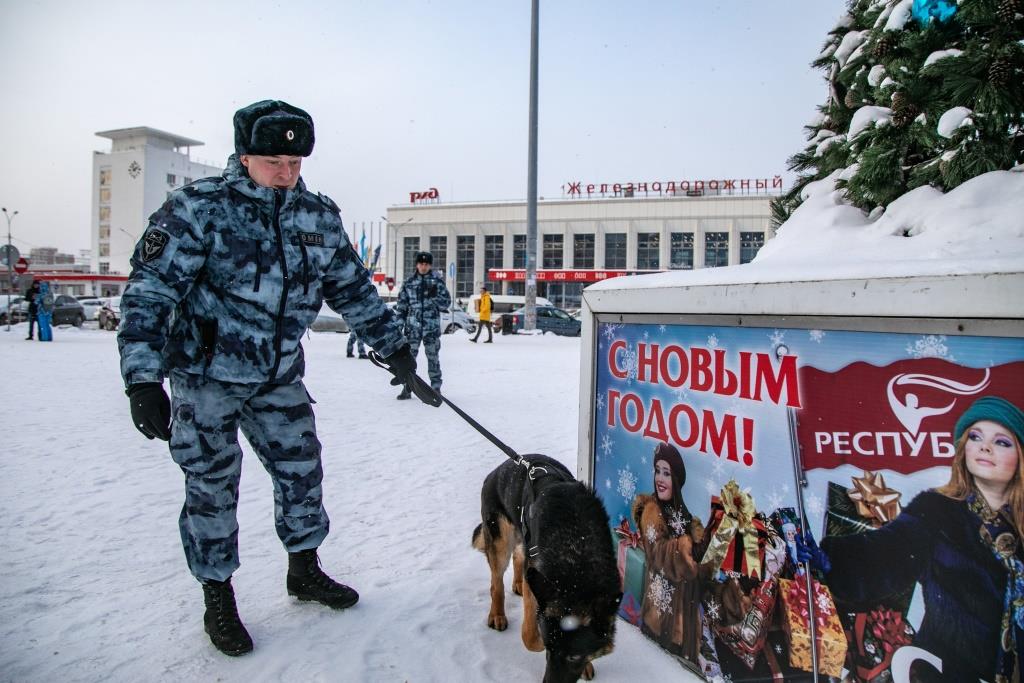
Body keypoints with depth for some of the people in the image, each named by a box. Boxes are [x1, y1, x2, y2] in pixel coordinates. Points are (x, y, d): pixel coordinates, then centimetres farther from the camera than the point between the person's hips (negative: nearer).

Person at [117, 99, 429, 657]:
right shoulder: (198, 208, -14)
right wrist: (142, 380, -24)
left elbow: (352, 288, 11)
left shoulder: (319, 217, 1)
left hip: (279, 376, 5)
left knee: (301, 469, 10)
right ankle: (218, 600, 23)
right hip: (205, 375, -4)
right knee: (212, 486, 4)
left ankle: (305, 570, 32)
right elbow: (149, 292, -17)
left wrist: (393, 346, 12)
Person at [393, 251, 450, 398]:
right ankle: (408, 386, 11)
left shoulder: (437, 281, 3)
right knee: (409, 355, 2)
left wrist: (434, 296, -16)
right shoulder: (409, 282, 8)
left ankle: (436, 386, 13)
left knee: (433, 356, 3)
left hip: (432, 325, -1)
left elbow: (445, 303, 1)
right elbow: (402, 304, 11)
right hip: (412, 325, 2)